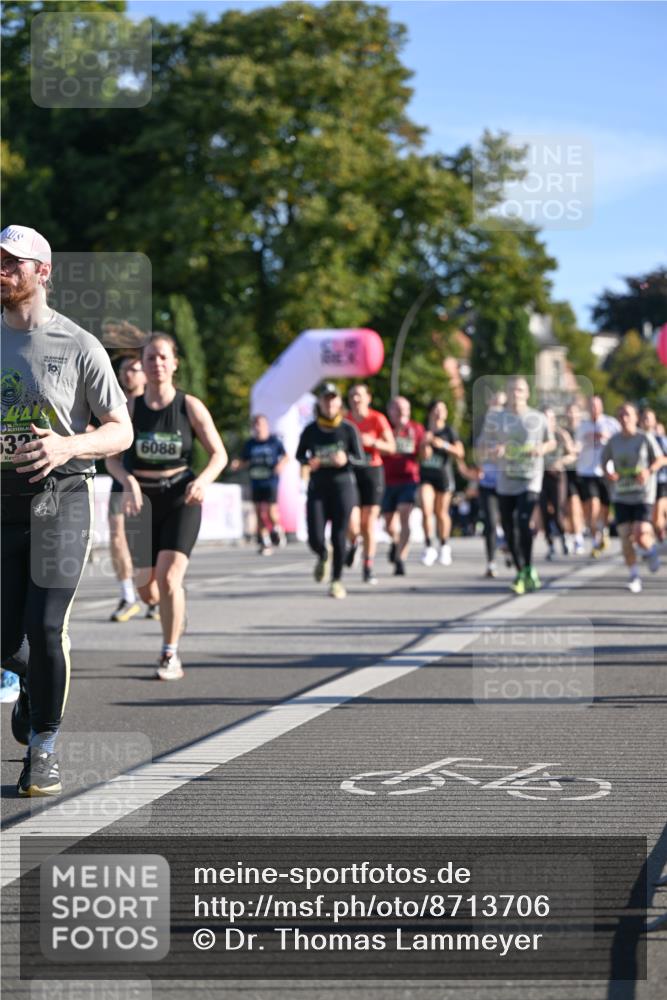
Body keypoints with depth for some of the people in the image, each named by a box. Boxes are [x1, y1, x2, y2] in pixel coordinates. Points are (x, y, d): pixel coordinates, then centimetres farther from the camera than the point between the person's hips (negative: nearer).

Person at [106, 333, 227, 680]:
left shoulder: (190, 407, -4)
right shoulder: (130, 408, -1)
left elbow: (219, 454, 0)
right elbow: (112, 457, 2)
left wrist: (203, 481, -20)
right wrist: (128, 481, -19)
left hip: (181, 498, -2)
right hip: (142, 500, 2)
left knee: (169, 578, -17)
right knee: (148, 591, 3)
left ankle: (170, 656, -1)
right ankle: (173, 608, 41)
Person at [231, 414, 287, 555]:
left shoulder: (275, 441, -1)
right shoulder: (250, 444, 7)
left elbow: (285, 457, 4)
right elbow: (245, 462, 13)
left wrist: (281, 464, -16)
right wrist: (237, 464, -8)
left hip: (270, 481, -3)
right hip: (256, 483, 3)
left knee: (271, 512, -11)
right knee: (259, 513, 3)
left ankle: (277, 529, 22)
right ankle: (265, 542, 12)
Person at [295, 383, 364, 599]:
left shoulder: (348, 429, -3)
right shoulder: (311, 431, 1)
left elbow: (360, 458, -2)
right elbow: (300, 455, 14)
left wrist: (346, 459, -23)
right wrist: (309, 462, -9)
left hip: (343, 485, -1)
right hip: (318, 487, 1)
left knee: (339, 536, -2)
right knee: (315, 538, -5)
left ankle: (337, 580, 15)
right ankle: (323, 557, 32)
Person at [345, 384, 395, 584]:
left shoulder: (377, 419, -2)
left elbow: (391, 447, -2)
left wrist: (372, 442, -17)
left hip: (373, 472, -1)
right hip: (350, 472, 1)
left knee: (369, 522, 0)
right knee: (352, 524, -12)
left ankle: (369, 568, 10)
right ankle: (352, 545, 23)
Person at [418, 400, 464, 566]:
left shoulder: (449, 431, -3)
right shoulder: (423, 430, 1)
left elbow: (460, 453, -8)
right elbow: (423, 456, -2)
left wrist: (444, 445, -20)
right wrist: (426, 442, -19)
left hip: (443, 474, -1)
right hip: (425, 475, 1)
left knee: (441, 513, 9)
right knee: (426, 511, -14)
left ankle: (444, 546, 29)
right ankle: (428, 546, -3)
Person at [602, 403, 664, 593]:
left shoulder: (645, 438, -4)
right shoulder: (613, 441, 3)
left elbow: (661, 459, 2)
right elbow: (604, 460, 16)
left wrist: (649, 471, -17)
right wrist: (608, 473, -6)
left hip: (643, 495, -3)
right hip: (621, 497, 3)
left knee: (641, 537, -14)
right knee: (625, 538, -6)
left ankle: (651, 549, 23)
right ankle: (634, 576, 11)